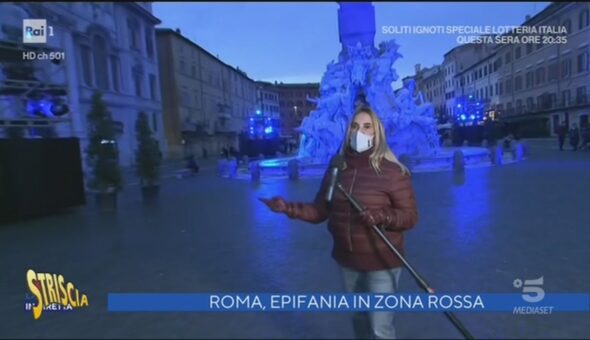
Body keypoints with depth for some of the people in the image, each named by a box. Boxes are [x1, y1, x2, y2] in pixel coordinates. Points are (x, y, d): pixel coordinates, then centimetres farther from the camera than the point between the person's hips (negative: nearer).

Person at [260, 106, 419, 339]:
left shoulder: (393, 171, -16)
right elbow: (320, 211, -1)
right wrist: (289, 208, -15)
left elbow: (410, 216, -13)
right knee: (359, 319, 25)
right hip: (347, 261, 5)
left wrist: (382, 217, -32)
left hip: (381, 263, -4)